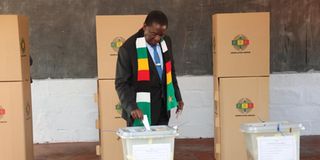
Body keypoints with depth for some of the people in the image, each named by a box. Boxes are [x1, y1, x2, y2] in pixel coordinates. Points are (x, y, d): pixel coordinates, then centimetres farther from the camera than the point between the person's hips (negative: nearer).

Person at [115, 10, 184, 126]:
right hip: (140, 112, -5)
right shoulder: (128, 48, -13)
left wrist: (177, 97, 20)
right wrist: (131, 107, -25)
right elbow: (121, 83, -13)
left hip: (162, 109, 5)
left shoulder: (166, 42, 5)